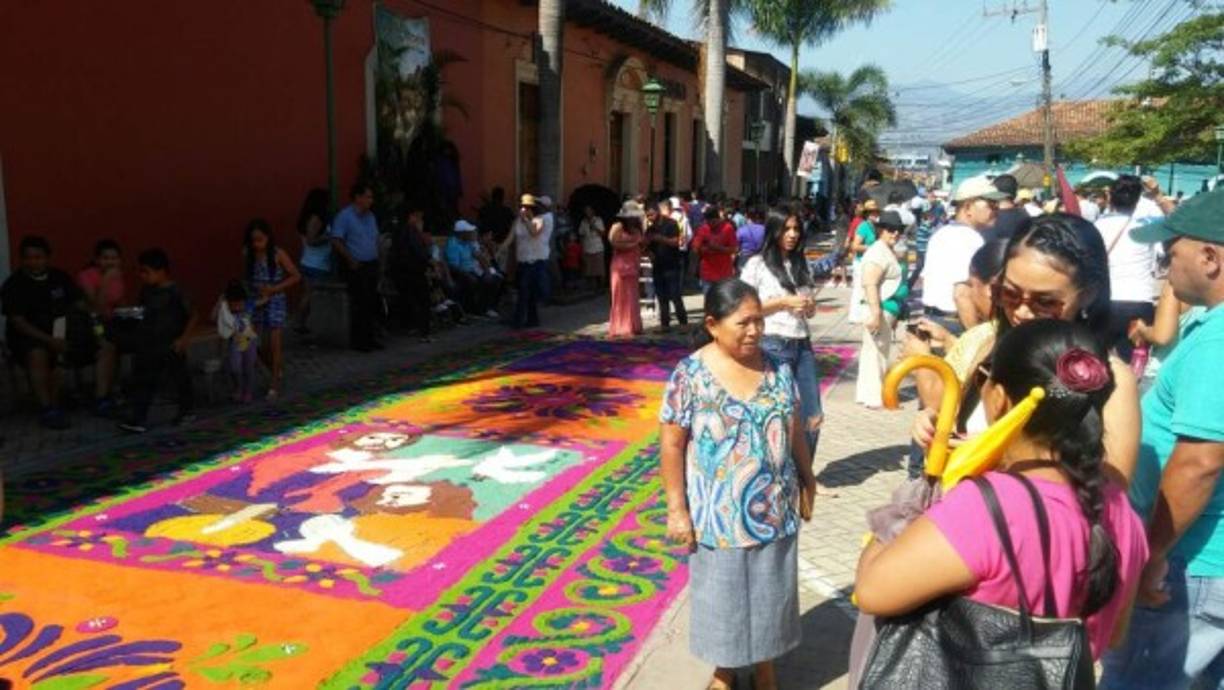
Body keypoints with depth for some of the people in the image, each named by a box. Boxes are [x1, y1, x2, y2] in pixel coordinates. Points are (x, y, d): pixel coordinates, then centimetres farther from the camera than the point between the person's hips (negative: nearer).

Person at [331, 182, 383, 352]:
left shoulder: (370, 216, 15)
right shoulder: (344, 216, -8)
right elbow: (336, 242, -14)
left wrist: (376, 258, 11)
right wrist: (350, 260, -15)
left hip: (372, 265, 7)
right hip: (356, 267, -7)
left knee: (371, 303, 8)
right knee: (359, 304, -6)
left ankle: (370, 338, 16)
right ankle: (357, 340, 2)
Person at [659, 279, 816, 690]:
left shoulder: (778, 371, -2)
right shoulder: (690, 376, -15)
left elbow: (794, 430, 9)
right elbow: (672, 445, -12)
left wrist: (807, 482, 13)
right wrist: (677, 508, -12)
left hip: (774, 509, 4)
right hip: (719, 515, -3)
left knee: (771, 589, 17)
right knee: (722, 594, 13)